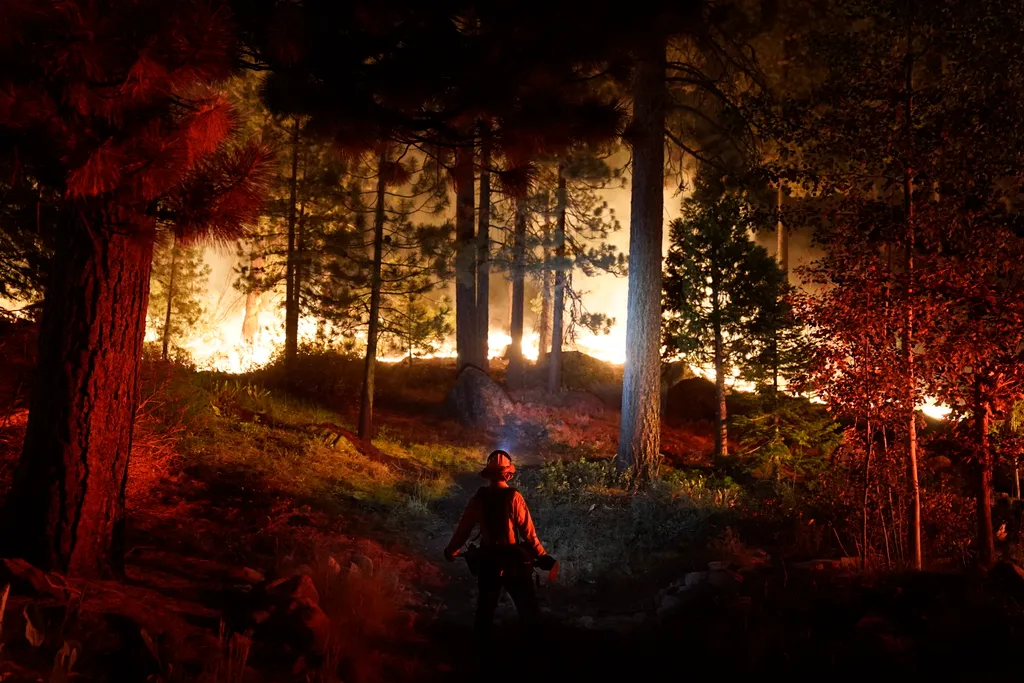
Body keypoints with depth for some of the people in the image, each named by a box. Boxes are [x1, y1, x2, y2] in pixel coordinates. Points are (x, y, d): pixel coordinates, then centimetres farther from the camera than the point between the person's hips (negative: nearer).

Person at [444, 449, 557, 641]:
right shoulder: (514, 497, -15)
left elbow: (464, 528, 2)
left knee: (485, 608, 20)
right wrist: (544, 559, -10)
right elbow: (528, 533, -16)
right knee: (528, 610, 8)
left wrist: (451, 550, 18)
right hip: (514, 562, -4)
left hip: (488, 561, 4)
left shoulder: (479, 498, -5)